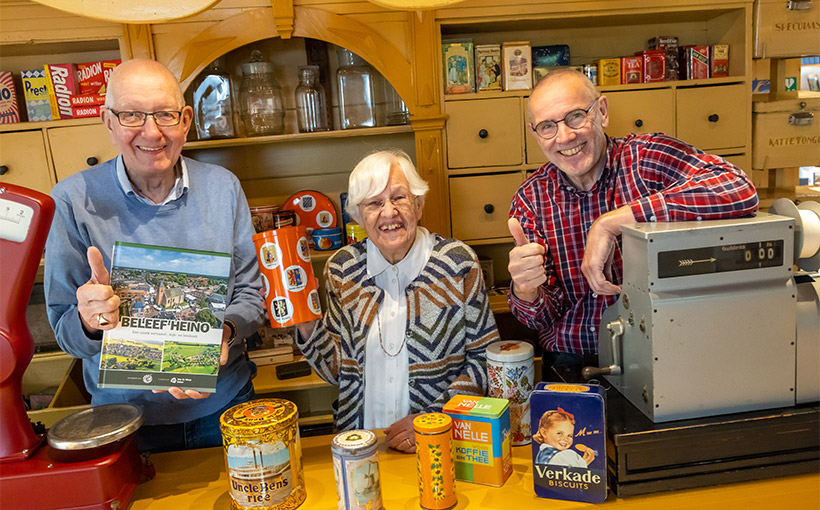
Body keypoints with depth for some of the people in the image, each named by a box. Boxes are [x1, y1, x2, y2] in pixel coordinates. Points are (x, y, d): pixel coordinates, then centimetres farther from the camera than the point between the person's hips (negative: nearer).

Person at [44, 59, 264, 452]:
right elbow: (65, 331, -8)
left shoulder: (222, 188, -6)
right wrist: (88, 321, -30)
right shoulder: (73, 200, -11)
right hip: (125, 414, -1)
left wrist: (225, 331, -24)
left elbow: (250, 294, -3)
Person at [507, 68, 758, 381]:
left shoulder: (646, 158, -7)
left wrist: (610, 223, -29)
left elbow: (740, 191, -28)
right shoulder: (529, 200, 1)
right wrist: (525, 291, -26)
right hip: (571, 364, 2)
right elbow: (544, 318, -1)